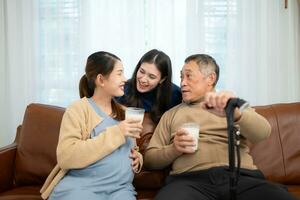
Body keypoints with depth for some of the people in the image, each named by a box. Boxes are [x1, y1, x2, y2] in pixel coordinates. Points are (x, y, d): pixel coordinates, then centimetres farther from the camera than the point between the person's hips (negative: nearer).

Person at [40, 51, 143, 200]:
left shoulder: (123, 112, 17)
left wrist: (137, 157, 6)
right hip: (79, 186, -4)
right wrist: (116, 133, -17)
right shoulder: (78, 109, -3)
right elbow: (65, 157, -16)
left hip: (119, 188, 4)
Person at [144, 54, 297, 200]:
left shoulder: (233, 105, 20)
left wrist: (233, 113, -22)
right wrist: (173, 149, -3)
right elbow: (149, 159, 18)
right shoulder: (171, 114, 23)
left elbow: (262, 133, -1)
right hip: (190, 179, 1)